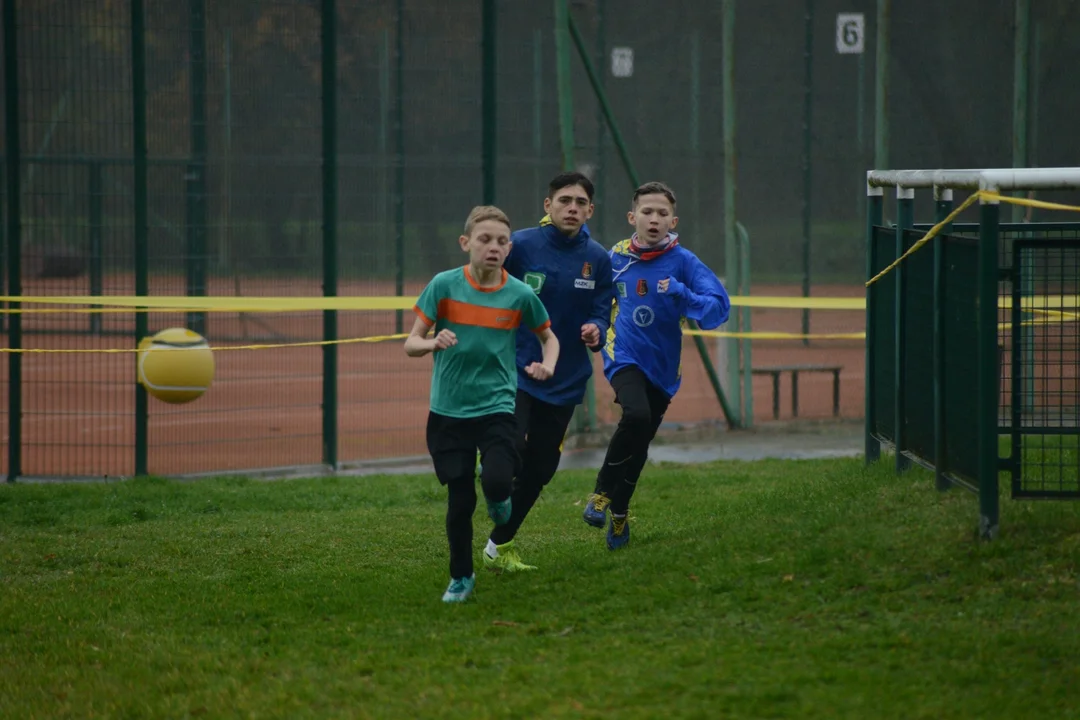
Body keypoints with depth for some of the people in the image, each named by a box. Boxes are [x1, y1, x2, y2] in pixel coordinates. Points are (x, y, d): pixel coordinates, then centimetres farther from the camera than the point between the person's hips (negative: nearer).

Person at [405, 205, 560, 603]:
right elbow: (411, 344, -4)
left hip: (497, 406, 0)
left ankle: (499, 499, 15)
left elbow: (549, 337, 14)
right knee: (460, 500, 2)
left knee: (497, 481, -23)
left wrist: (547, 365, -7)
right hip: (449, 410, 0)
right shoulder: (443, 285, -7)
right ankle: (461, 577, 24)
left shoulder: (521, 295, -4)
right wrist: (434, 342, -26)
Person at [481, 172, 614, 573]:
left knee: (540, 468, 9)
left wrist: (595, 331, -16)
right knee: (511, 448, -27)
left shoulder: (598, 260, 2)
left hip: (565, 381, 4)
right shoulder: (520, 246, -9)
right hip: (515, 371, -4)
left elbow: (601, 314, 6)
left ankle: (500, 544, 26)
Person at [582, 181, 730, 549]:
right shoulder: (616, 257, -1)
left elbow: (719, 308, -18)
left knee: (639, 447, 11)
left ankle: (619, 513, 33)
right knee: (637, 415, -29)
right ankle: (602, 492, -13)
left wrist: (682, 295, -30)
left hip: (662, 366, 1)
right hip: (624, 356, -1)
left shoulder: (683, 262, -9)